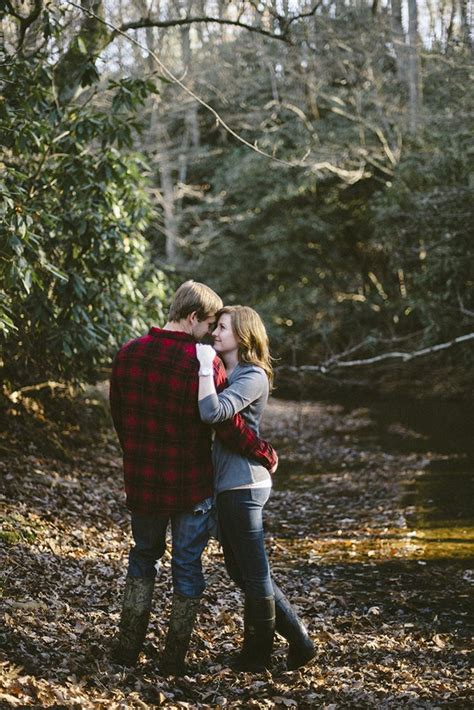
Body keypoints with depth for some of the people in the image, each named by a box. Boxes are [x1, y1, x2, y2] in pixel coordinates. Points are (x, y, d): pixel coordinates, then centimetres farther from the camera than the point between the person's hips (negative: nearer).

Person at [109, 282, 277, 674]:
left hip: (141, 480, 4)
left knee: (143, 556, 22)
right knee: (187, 567, 11)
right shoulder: (203, 364, -19)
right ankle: (175, 657, 17)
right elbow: (229, 427, -18)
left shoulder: (128, 354, -2)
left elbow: (119, 415, 8)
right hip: (191, 485, -4)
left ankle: (129, 646, 22)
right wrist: (267, 454, -2)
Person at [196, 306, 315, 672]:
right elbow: (207, 414, 9)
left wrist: (204, 367, -24)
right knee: (241, 570, 16)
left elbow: (214, 412, -28)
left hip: (243, 484, -10)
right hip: (228, 482, 10)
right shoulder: (226, 373, 16)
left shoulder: (253, 377, -14)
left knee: (254, 573, 3)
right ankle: (298, 639, 23)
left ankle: (257, 655, 16)